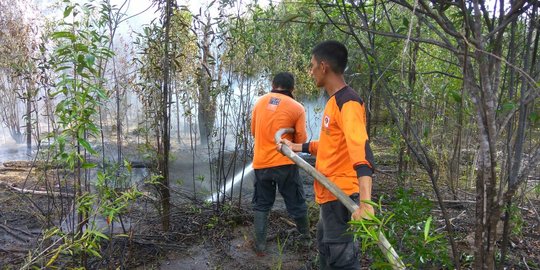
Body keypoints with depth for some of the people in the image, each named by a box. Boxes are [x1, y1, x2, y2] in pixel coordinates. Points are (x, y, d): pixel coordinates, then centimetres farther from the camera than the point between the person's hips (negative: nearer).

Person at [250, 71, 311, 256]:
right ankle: (305, 238, 32)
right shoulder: (297, 108, -5)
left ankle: (260, 246, 14)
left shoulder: (260, 102, 6)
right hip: (284, 163, -2)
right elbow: (301, 141, -3)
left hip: (260, 163, 3)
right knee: (296, 203, 14)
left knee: (261, 205, 14)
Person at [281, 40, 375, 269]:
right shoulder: (333, 101, 12)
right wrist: (299, 147, 31)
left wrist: (365, 202, -44)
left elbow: (360, 148, -33)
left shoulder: (348, 102, -18)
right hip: (329, 196, 10)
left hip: (341, 197, -10)